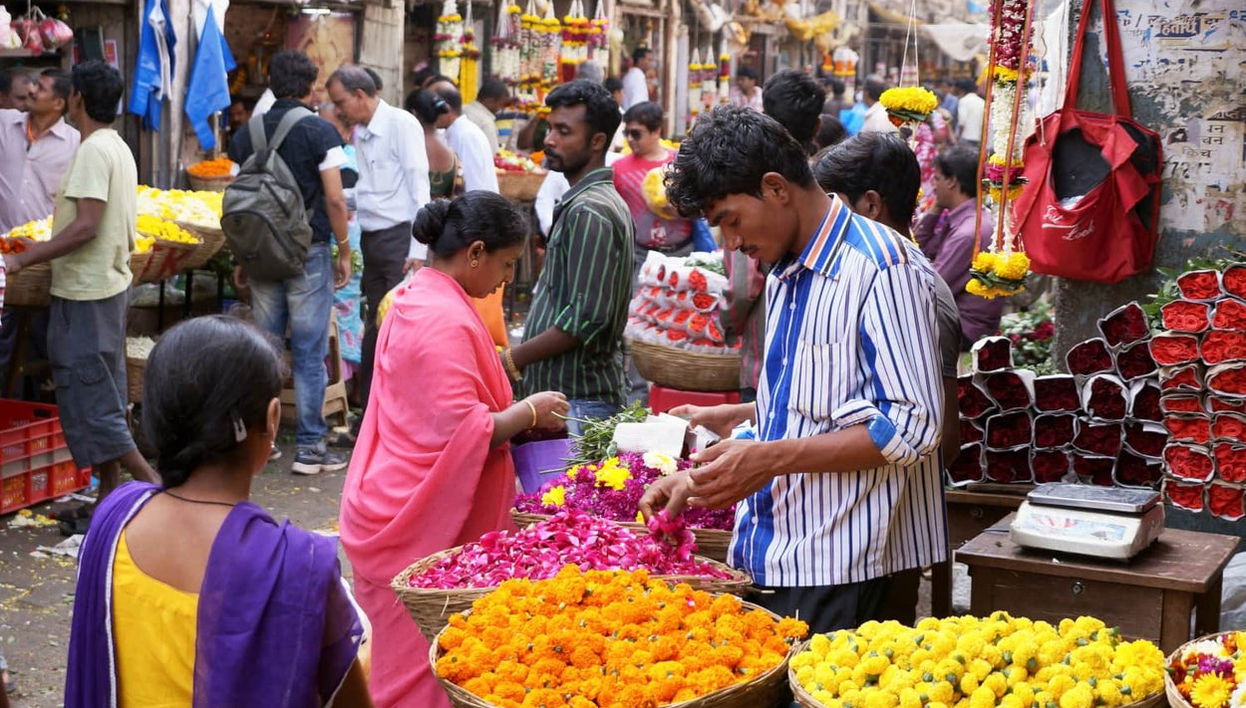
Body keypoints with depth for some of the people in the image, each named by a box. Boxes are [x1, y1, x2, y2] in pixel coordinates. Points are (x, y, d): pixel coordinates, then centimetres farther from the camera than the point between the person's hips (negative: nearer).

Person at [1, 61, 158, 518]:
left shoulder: (93, 150, -17)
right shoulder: (119, 148, 11)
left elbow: (85, 227, -25)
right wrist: (45, 249, 23)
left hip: (86, 292, -10)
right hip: (109, 283, 10)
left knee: (86, 401, -4)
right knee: (102, 402, 12)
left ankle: (156, 487, -4)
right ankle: (109, 501, 17)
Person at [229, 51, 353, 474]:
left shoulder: (247, 135, 5)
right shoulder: (320, 132, -7)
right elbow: (334, 200, -9)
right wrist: (344, 252, 1)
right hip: (309, 253, -4)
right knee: (309, 352, 0)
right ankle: (309, 446, 3)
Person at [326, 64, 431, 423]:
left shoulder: (401, 124, -9)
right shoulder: (359, 133, 14)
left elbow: (419, 188, -14)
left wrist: (417, 249, -18)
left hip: (400, 236, -8)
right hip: (371, 239, 8)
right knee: (374, 327, 13)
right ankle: (370, 410, 22)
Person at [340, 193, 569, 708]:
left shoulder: (415, 297, 12)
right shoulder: (446, 321, -20)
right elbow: (463, 435, -24)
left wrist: (518, 414, 13)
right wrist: (529, 412, -9)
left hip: (396, 510, 10)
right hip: (423, 528, -10)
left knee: (404, 661, 16)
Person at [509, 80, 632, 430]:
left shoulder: (588, 211, -15)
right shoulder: (605, 201, 17)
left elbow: (586, 318, -22)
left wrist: (511, 360, -15)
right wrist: (521, 357, 17)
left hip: (577, 400, -10)